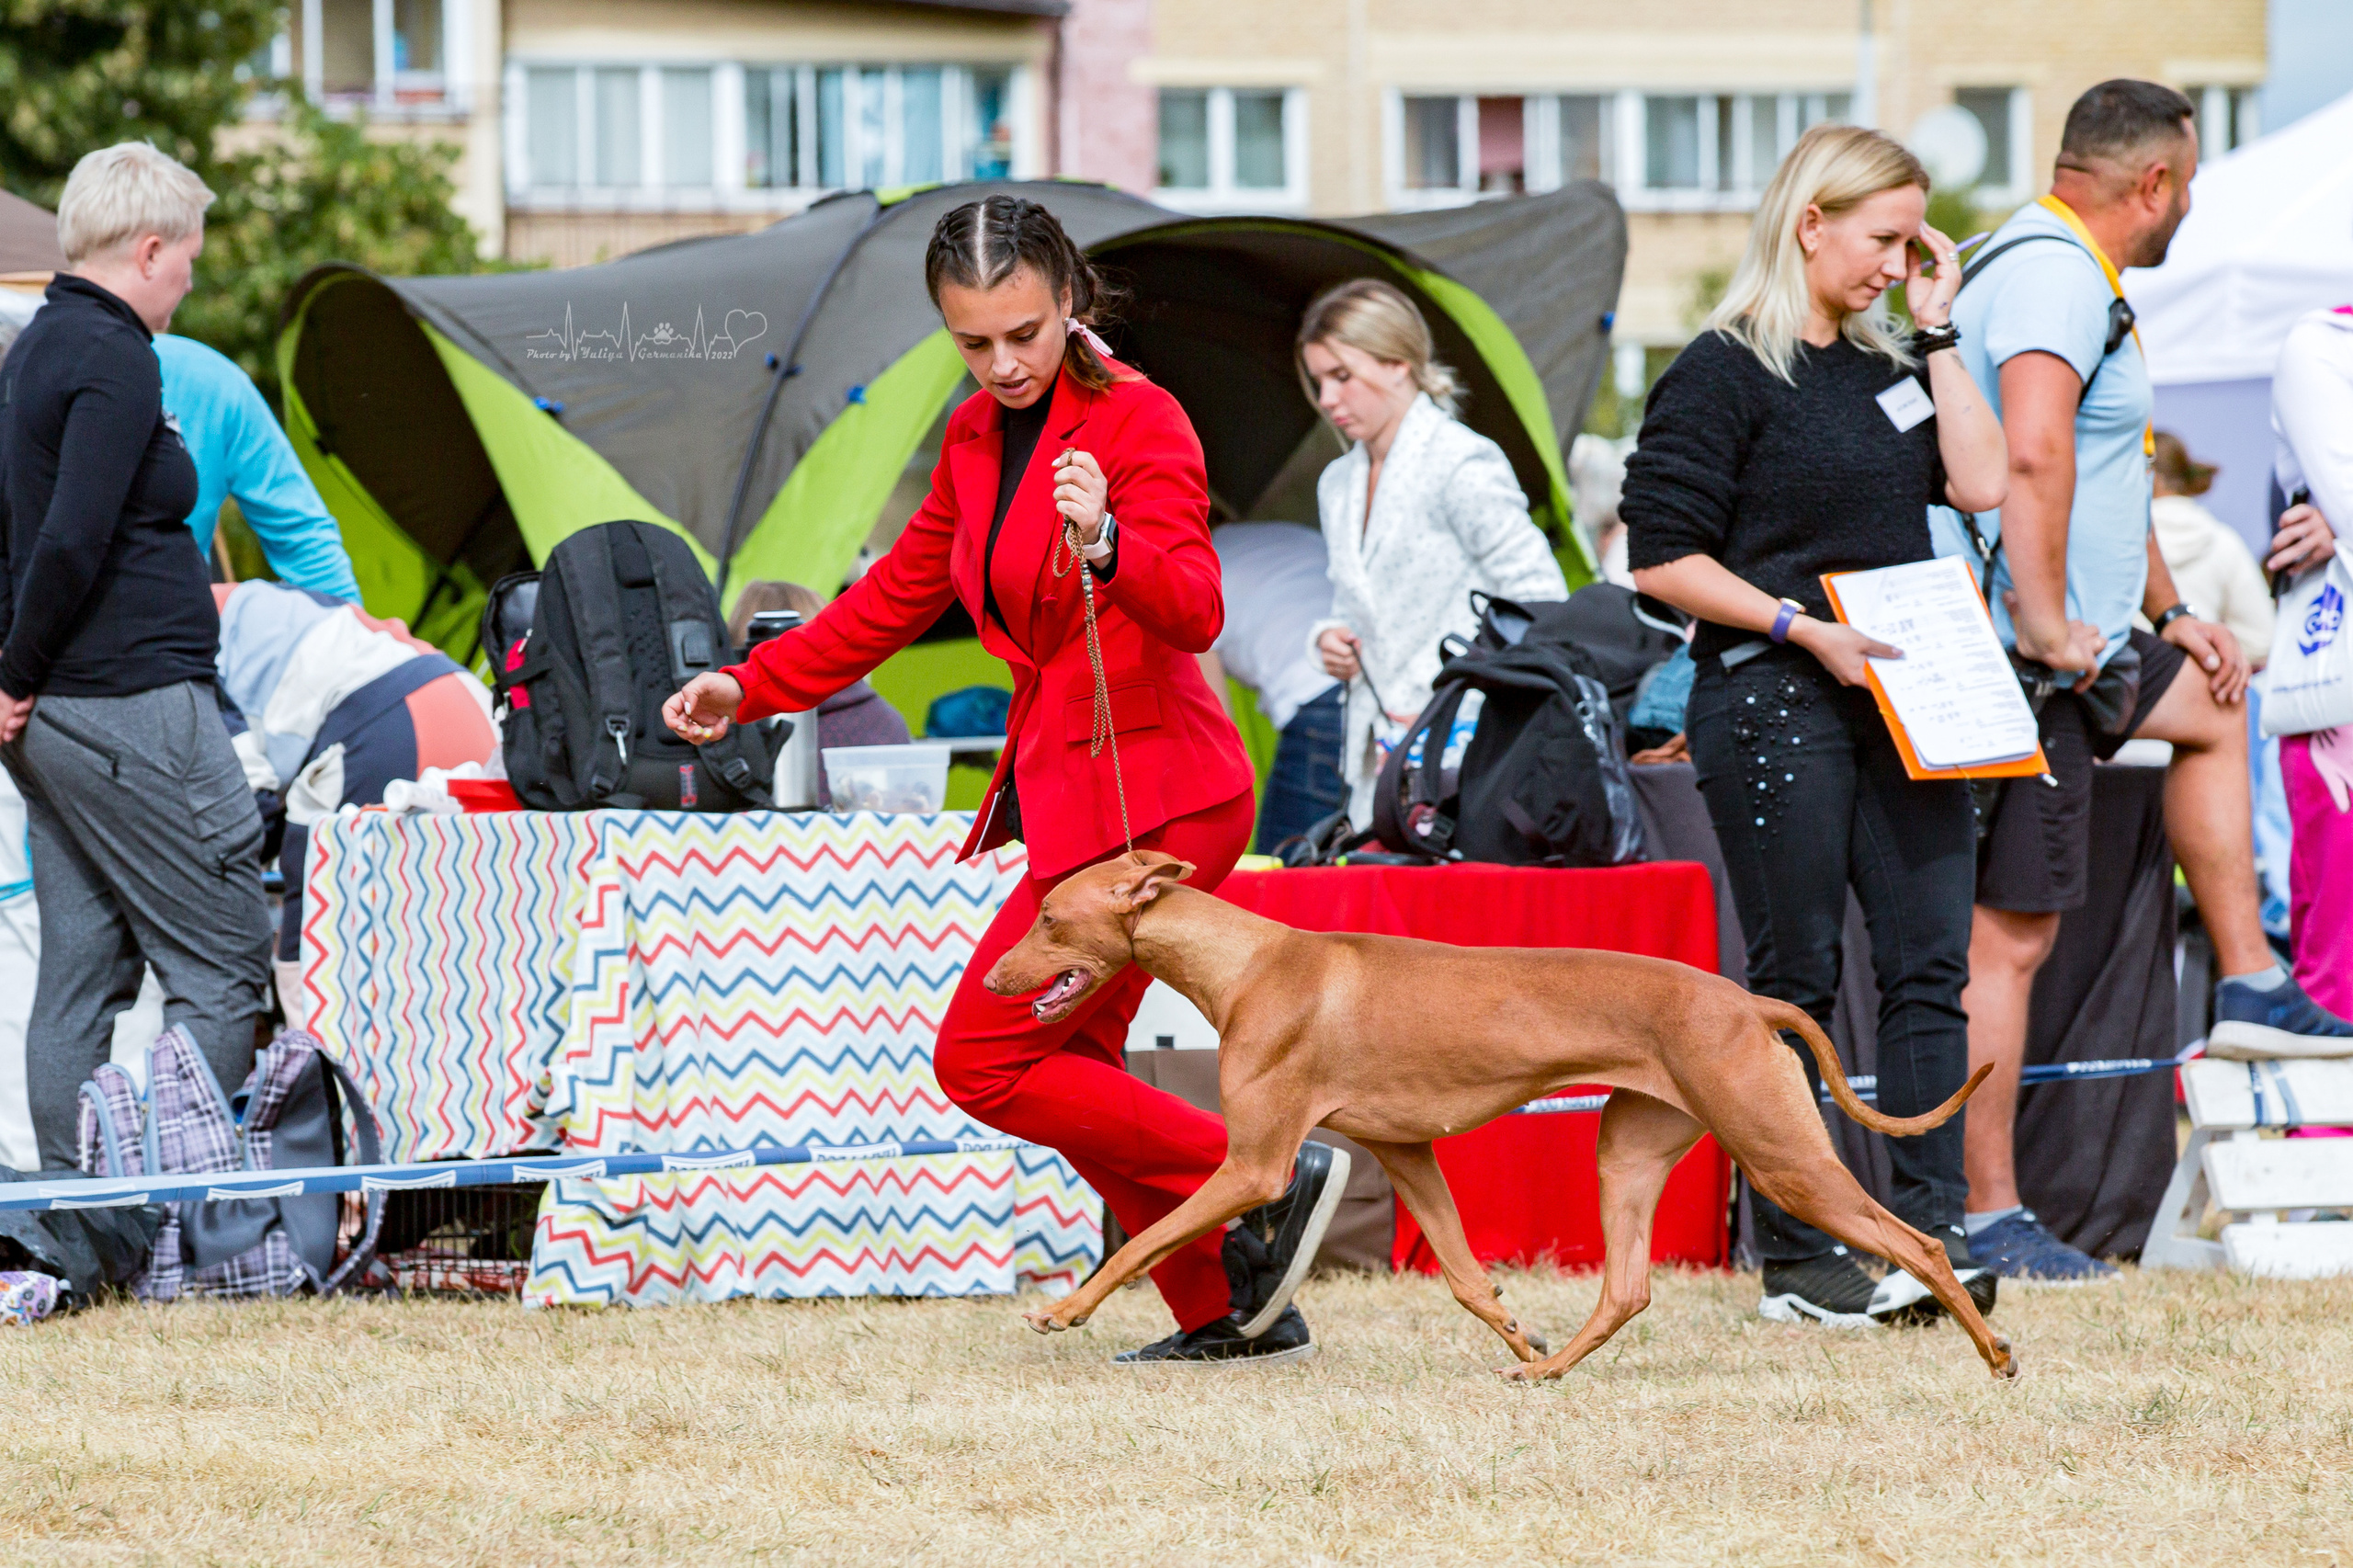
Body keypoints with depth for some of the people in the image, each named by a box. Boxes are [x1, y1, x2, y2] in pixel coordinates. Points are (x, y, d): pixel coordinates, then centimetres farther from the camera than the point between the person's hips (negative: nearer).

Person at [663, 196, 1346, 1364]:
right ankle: (1228, 1311, 16)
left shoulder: (1139, 421, -14)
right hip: (1065, 781, 9)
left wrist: (1105, 546, -47)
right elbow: (899, 595, 24)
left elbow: (1194, 610, -27)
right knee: (1068, 1062, 11)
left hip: (1146, 791, -9)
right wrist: (753, 687, 21)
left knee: (984, 1060, -11)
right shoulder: (978, 438, 10)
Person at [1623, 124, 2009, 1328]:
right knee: (1797, 980, -2)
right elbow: (1663, 558, -10)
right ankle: (1795, 1261, 3)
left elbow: (1979, 483, 5)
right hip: (1771, 701, -7)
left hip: (1901, 704, 7)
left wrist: (1937, 334, 5)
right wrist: (1802, 628, -17)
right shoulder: (1722, 374, -6)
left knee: (1930, 961, -1)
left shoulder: (1888, 368, 16)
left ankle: (1931, 1231, -1)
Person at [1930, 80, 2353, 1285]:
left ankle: (2247, 982, 34)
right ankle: (1986, 1221, -9)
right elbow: (2032, 453, -33)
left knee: (2211, 710, 31)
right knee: (2010, 940, -9)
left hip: (2078, 648, 11)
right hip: (2025, 671, -11)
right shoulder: (2056, 273, -16)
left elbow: (2104, 485, 30)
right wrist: (2042, 621, -31)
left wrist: (2169, 614, 31)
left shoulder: (2062, 270, 18)